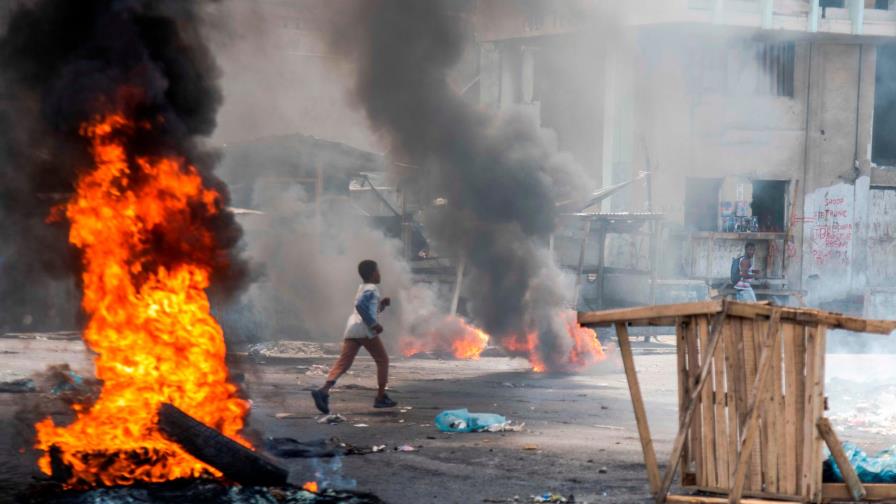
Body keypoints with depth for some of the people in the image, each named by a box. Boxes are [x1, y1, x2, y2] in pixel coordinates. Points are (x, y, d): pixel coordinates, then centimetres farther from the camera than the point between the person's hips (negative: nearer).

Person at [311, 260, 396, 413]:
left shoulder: (362, 288, 27)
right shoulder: (371, 289, -2)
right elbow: (360, 305, -19)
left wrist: (382, 304, 24)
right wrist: (374, 324, -18)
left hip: (351, 329, 8)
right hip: (365, 331, -8)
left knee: (343, 362, -4)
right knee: (382, 360, 9)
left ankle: (324, 390, -25)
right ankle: (381, 397, 11)